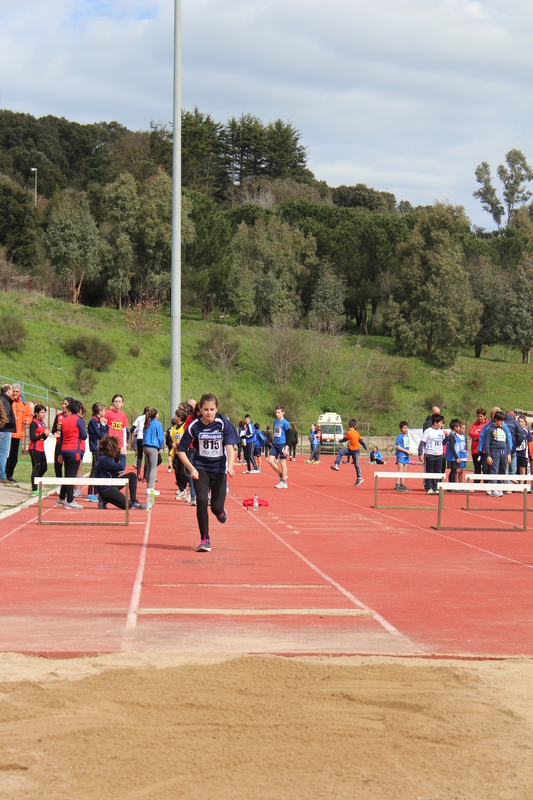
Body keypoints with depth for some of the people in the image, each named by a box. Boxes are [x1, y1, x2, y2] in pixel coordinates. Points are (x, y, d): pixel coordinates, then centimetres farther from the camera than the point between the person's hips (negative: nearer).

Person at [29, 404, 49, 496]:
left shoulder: (42, 423, 15)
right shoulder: (34, 423, -11)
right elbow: (32, 438, -20)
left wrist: (46, 435, 0)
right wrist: (43, 434, -17)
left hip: (41, 449, 9)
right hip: (35, 449, -9)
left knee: (44, 467, 12)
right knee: (36, 468, -6)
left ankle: (35, 485, 26)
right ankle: (34, 490, -2)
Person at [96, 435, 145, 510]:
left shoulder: (109, 457, 8)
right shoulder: (103, 459, -23)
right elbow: (120, 467, -25)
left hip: (111, 484, 11)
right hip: (105, 489, -11)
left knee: (132, 476, 8)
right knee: (128, 506, -14)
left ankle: (134, 502, 7)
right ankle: (104, 500, 3)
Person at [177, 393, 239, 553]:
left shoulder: (223, 424, -9)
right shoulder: (194, 426, -8)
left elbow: (230, 447, -17)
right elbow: (181, 450, 0)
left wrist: (230, 467, -34)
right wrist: (191, 469, -12)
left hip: (219, 469, 0)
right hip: (200, 468, 0)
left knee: (216, 507, -5)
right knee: (201, 501, -18)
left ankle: (220, 512, 36)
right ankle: (205, 539, -5)